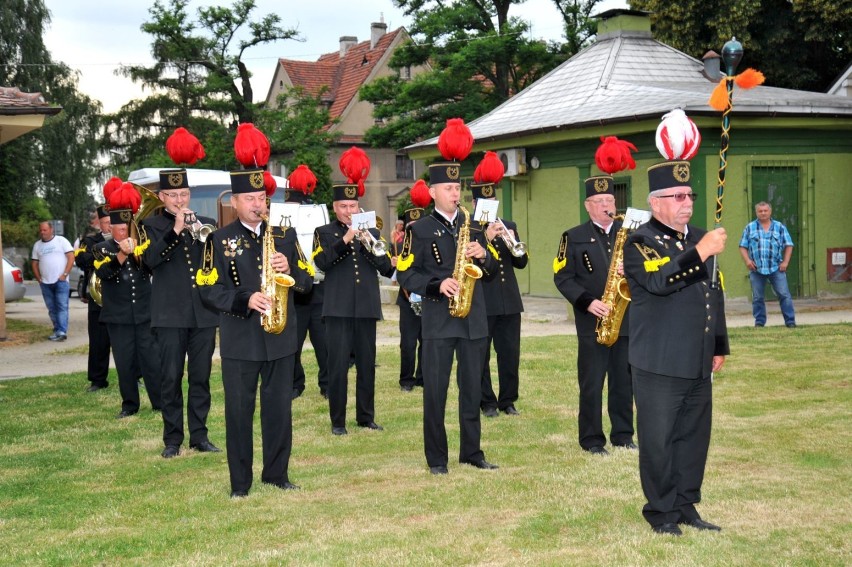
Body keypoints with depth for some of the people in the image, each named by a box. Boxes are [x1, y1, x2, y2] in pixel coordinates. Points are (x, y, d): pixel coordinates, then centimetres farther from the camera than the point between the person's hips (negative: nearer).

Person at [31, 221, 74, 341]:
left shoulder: (61, 241, 0)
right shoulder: (37, 245, 14)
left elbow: (71, 257, -5)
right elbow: (35, 264, 17)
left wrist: (64, 275, -11)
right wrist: (39, 279, 4)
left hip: (61, 281, -5)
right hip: (45, 282, 5)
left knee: (62, 306, -10)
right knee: (52, 309, 6)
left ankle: (62, 331, -17)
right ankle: (57, 330, 11)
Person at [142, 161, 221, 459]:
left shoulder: (205, 223, 11)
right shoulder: (151, 225, 4)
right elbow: (150, 259, -12)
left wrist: (205, 235, -15)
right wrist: (175, 231, -21)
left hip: (203, 312, 2)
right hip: (170, 314, -2)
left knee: (200, 377, 7)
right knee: (171, 378, 1)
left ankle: (199, 435, 16)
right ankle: (172, 439, 11)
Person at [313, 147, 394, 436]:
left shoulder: (371, 232, 12)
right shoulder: (324, 233, 4)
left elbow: (387, 268, 4)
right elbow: (322, 262, -13)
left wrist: (367, 244, -11)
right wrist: (345, 240, -22)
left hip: (366, 308, 3)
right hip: (338, 308, -3)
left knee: (367, 364, 8)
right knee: (338, 365, -3)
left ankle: (366, 416, 18)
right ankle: (338, 420, 5)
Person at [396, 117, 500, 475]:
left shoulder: (471, 226, 12)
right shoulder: (420, 230, 0)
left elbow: (492, 272, 14)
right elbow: (405, 274, -5)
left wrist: (482, 256, -8)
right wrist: (437, 284, -19)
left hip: (474, 319, 4)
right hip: (438, 321, -4)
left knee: (472, 389, 9)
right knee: (435, 390, -1)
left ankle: (472, 451, 20)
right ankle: (436, 457, 8)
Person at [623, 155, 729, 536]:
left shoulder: (699, 238, 14)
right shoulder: (640, 242, -7)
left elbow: (715, 295, 20)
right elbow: (660, 281, -26)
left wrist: (719, 346, 18)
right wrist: (700, 253, -30)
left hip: (698, 362, 7)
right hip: (659, 363, -6)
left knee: (694, 436, 11)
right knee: (659, 439, 1)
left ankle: (687, 504, 23)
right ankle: (661, 509, 14)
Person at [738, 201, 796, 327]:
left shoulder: (780, 227, 10)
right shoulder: (749, 228, 10)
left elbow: (788, 245, 9)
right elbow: (743, 246, 8)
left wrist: (785, 262, -3)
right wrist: (747, 260, -8)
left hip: (776, 268, -1)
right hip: (756, 269, 1)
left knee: (784, 295, -6)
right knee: (757, 297, 4)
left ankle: (790, 321, -2)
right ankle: (759, 322, 13)